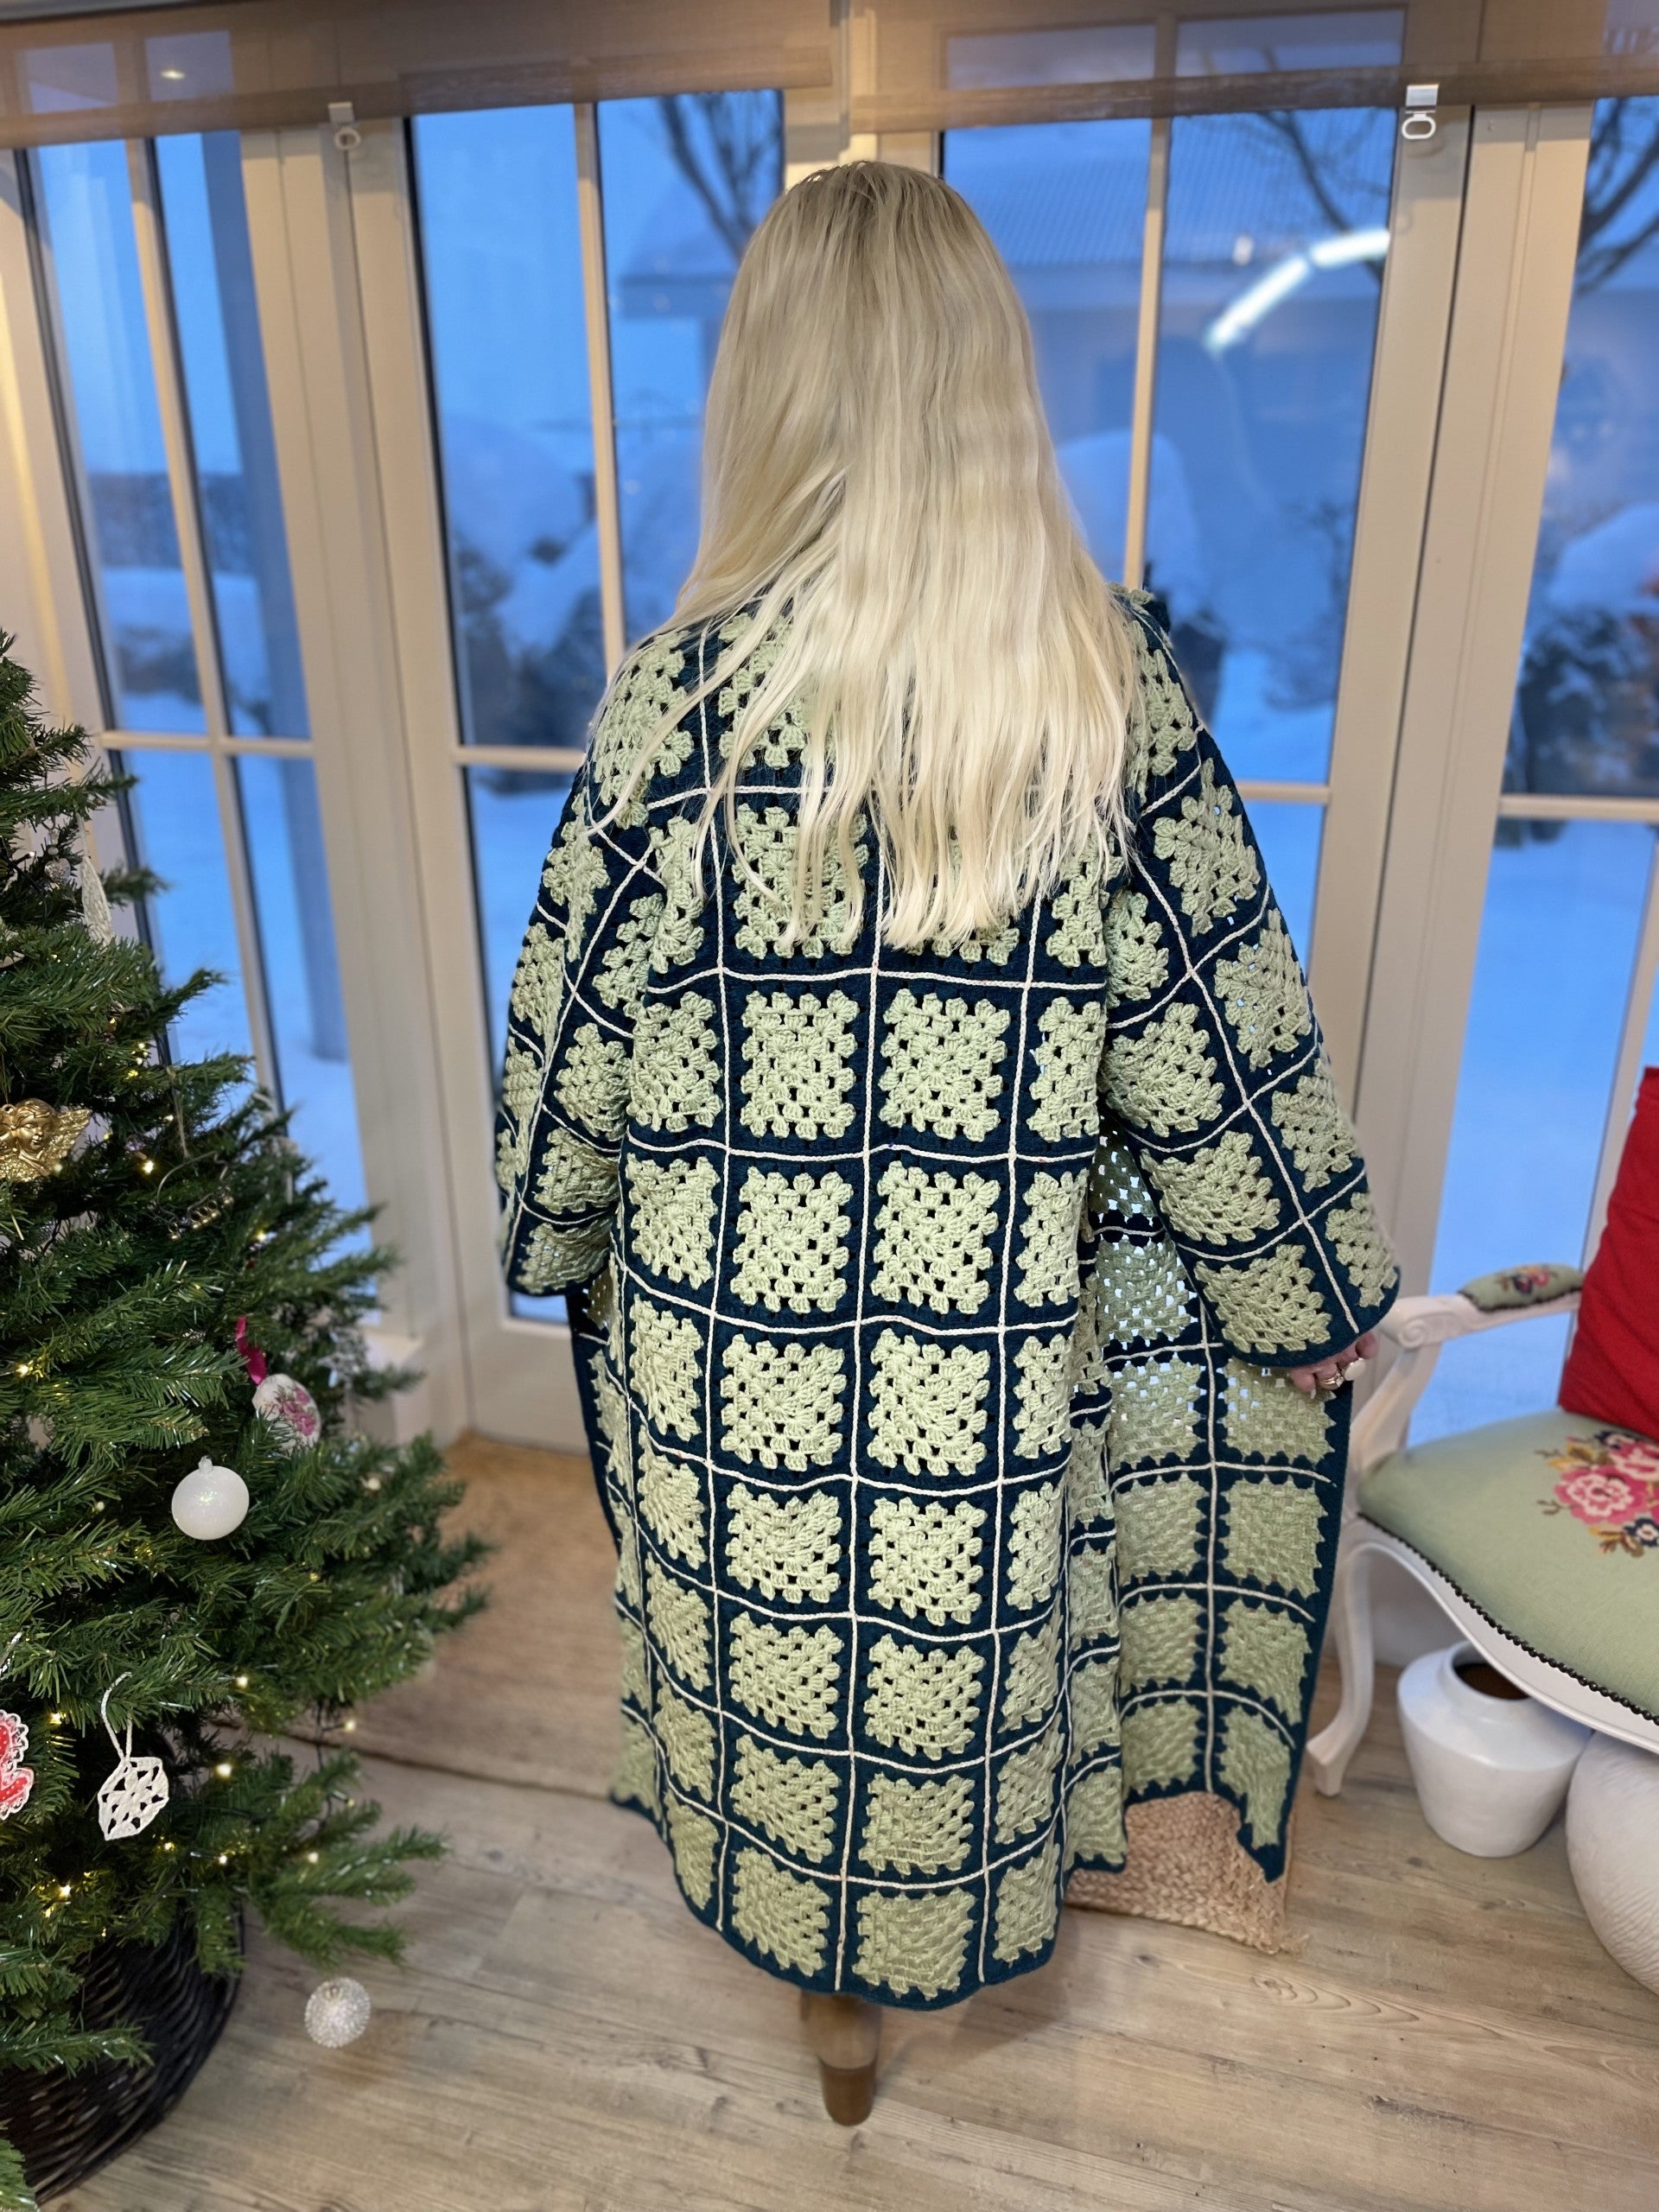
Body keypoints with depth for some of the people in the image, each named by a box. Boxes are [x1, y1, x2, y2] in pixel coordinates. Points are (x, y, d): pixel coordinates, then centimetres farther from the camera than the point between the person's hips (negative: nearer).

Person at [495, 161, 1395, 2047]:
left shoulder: (691, 689, -16)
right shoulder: (1108, 677, -13)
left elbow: (578, 1011, -6)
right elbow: (1214, 1041, -7)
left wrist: (556, 1229, 13)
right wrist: (1314, 1300, 7)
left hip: (732, 1334, 0)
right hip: (997, 1351, 1)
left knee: (773, 1636, 25)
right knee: (976, 1632, 26)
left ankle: (796, 1906, 53)